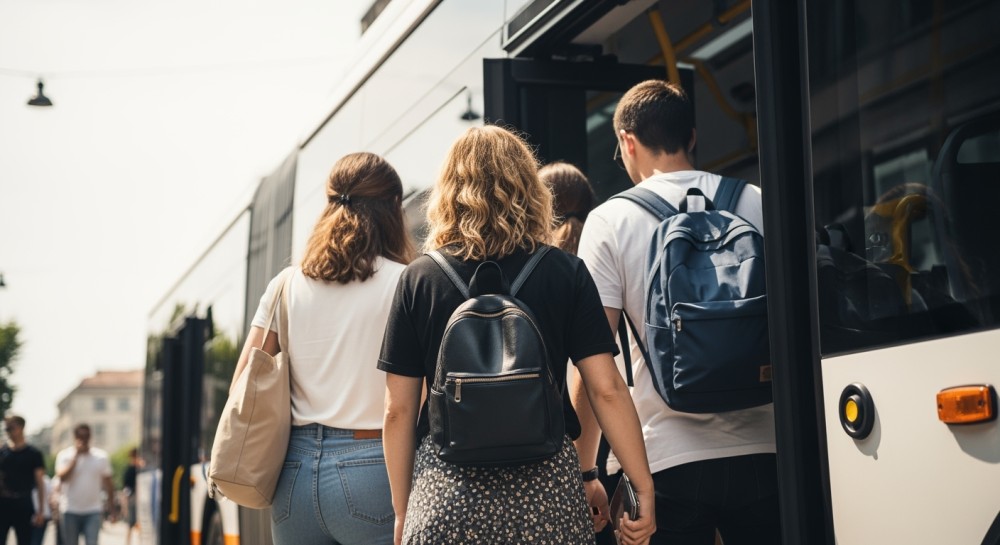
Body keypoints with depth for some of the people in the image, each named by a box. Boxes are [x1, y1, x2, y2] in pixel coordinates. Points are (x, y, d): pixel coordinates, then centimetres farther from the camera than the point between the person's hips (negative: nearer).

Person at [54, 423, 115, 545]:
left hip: (93, 512, 0)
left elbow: (108, 484, 9)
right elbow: (62, 477, -16)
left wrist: (111, 508, 7)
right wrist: (75, 456, -16)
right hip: (70, 511, 0)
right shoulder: (64, 455, 0)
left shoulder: (101, 457, 3)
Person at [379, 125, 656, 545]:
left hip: (445, 492, 0)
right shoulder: (566, 273, 2)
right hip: (546, 490, 0)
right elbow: (607, 390, -3)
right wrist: (644, 488, 5)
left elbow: (398, 411, 2)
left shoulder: (419, 279, 2)